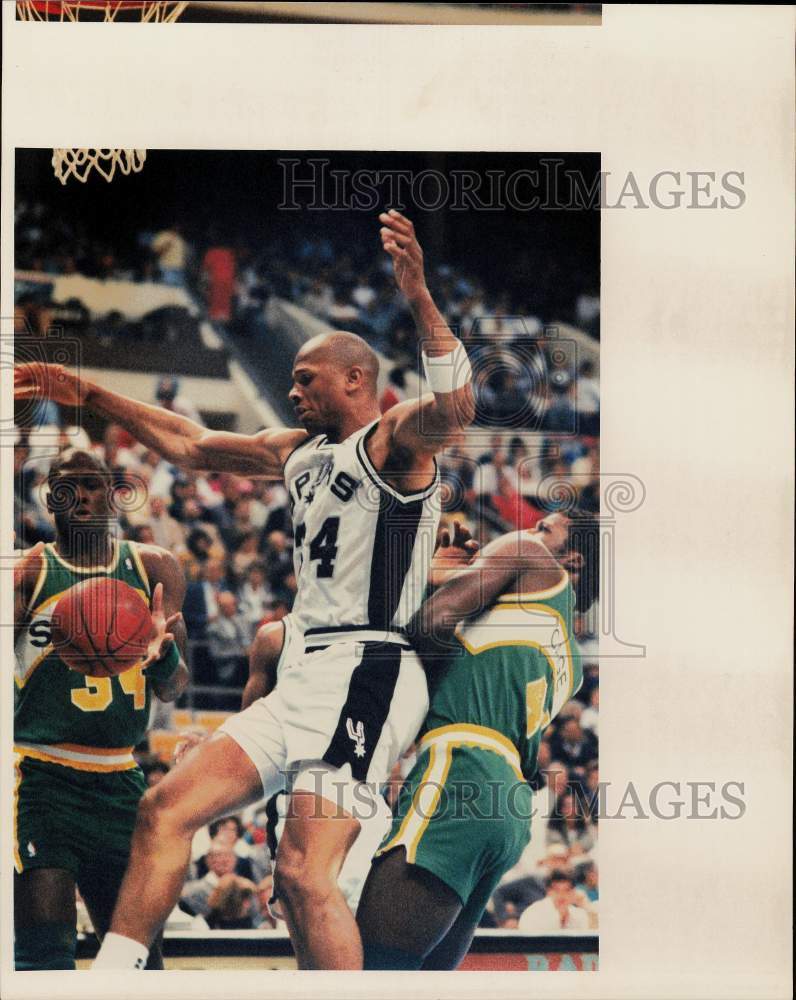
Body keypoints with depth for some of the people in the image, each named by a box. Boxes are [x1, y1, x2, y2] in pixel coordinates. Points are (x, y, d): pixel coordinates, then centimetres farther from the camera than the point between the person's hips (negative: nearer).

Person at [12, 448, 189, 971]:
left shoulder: (154, 568, 11)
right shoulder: (26, 570, 1)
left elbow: (173, 687, 7)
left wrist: (165, 656, -17)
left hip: (120, 780, 4)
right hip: (42, 775, -4)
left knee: (140, 953, 7)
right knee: (45, 955, -17)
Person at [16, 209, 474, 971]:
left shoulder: (395, 438, -3)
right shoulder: (298, 453, 22)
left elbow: (454, 408, -26)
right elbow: (191, 445, 32)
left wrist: (419, 299, -41)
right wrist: (87, 396, 33)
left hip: (367, 673, -9)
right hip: (308, 678, 9)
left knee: (304, 875, -21)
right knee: (165, 808, 5)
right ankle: (109, 976, 9)